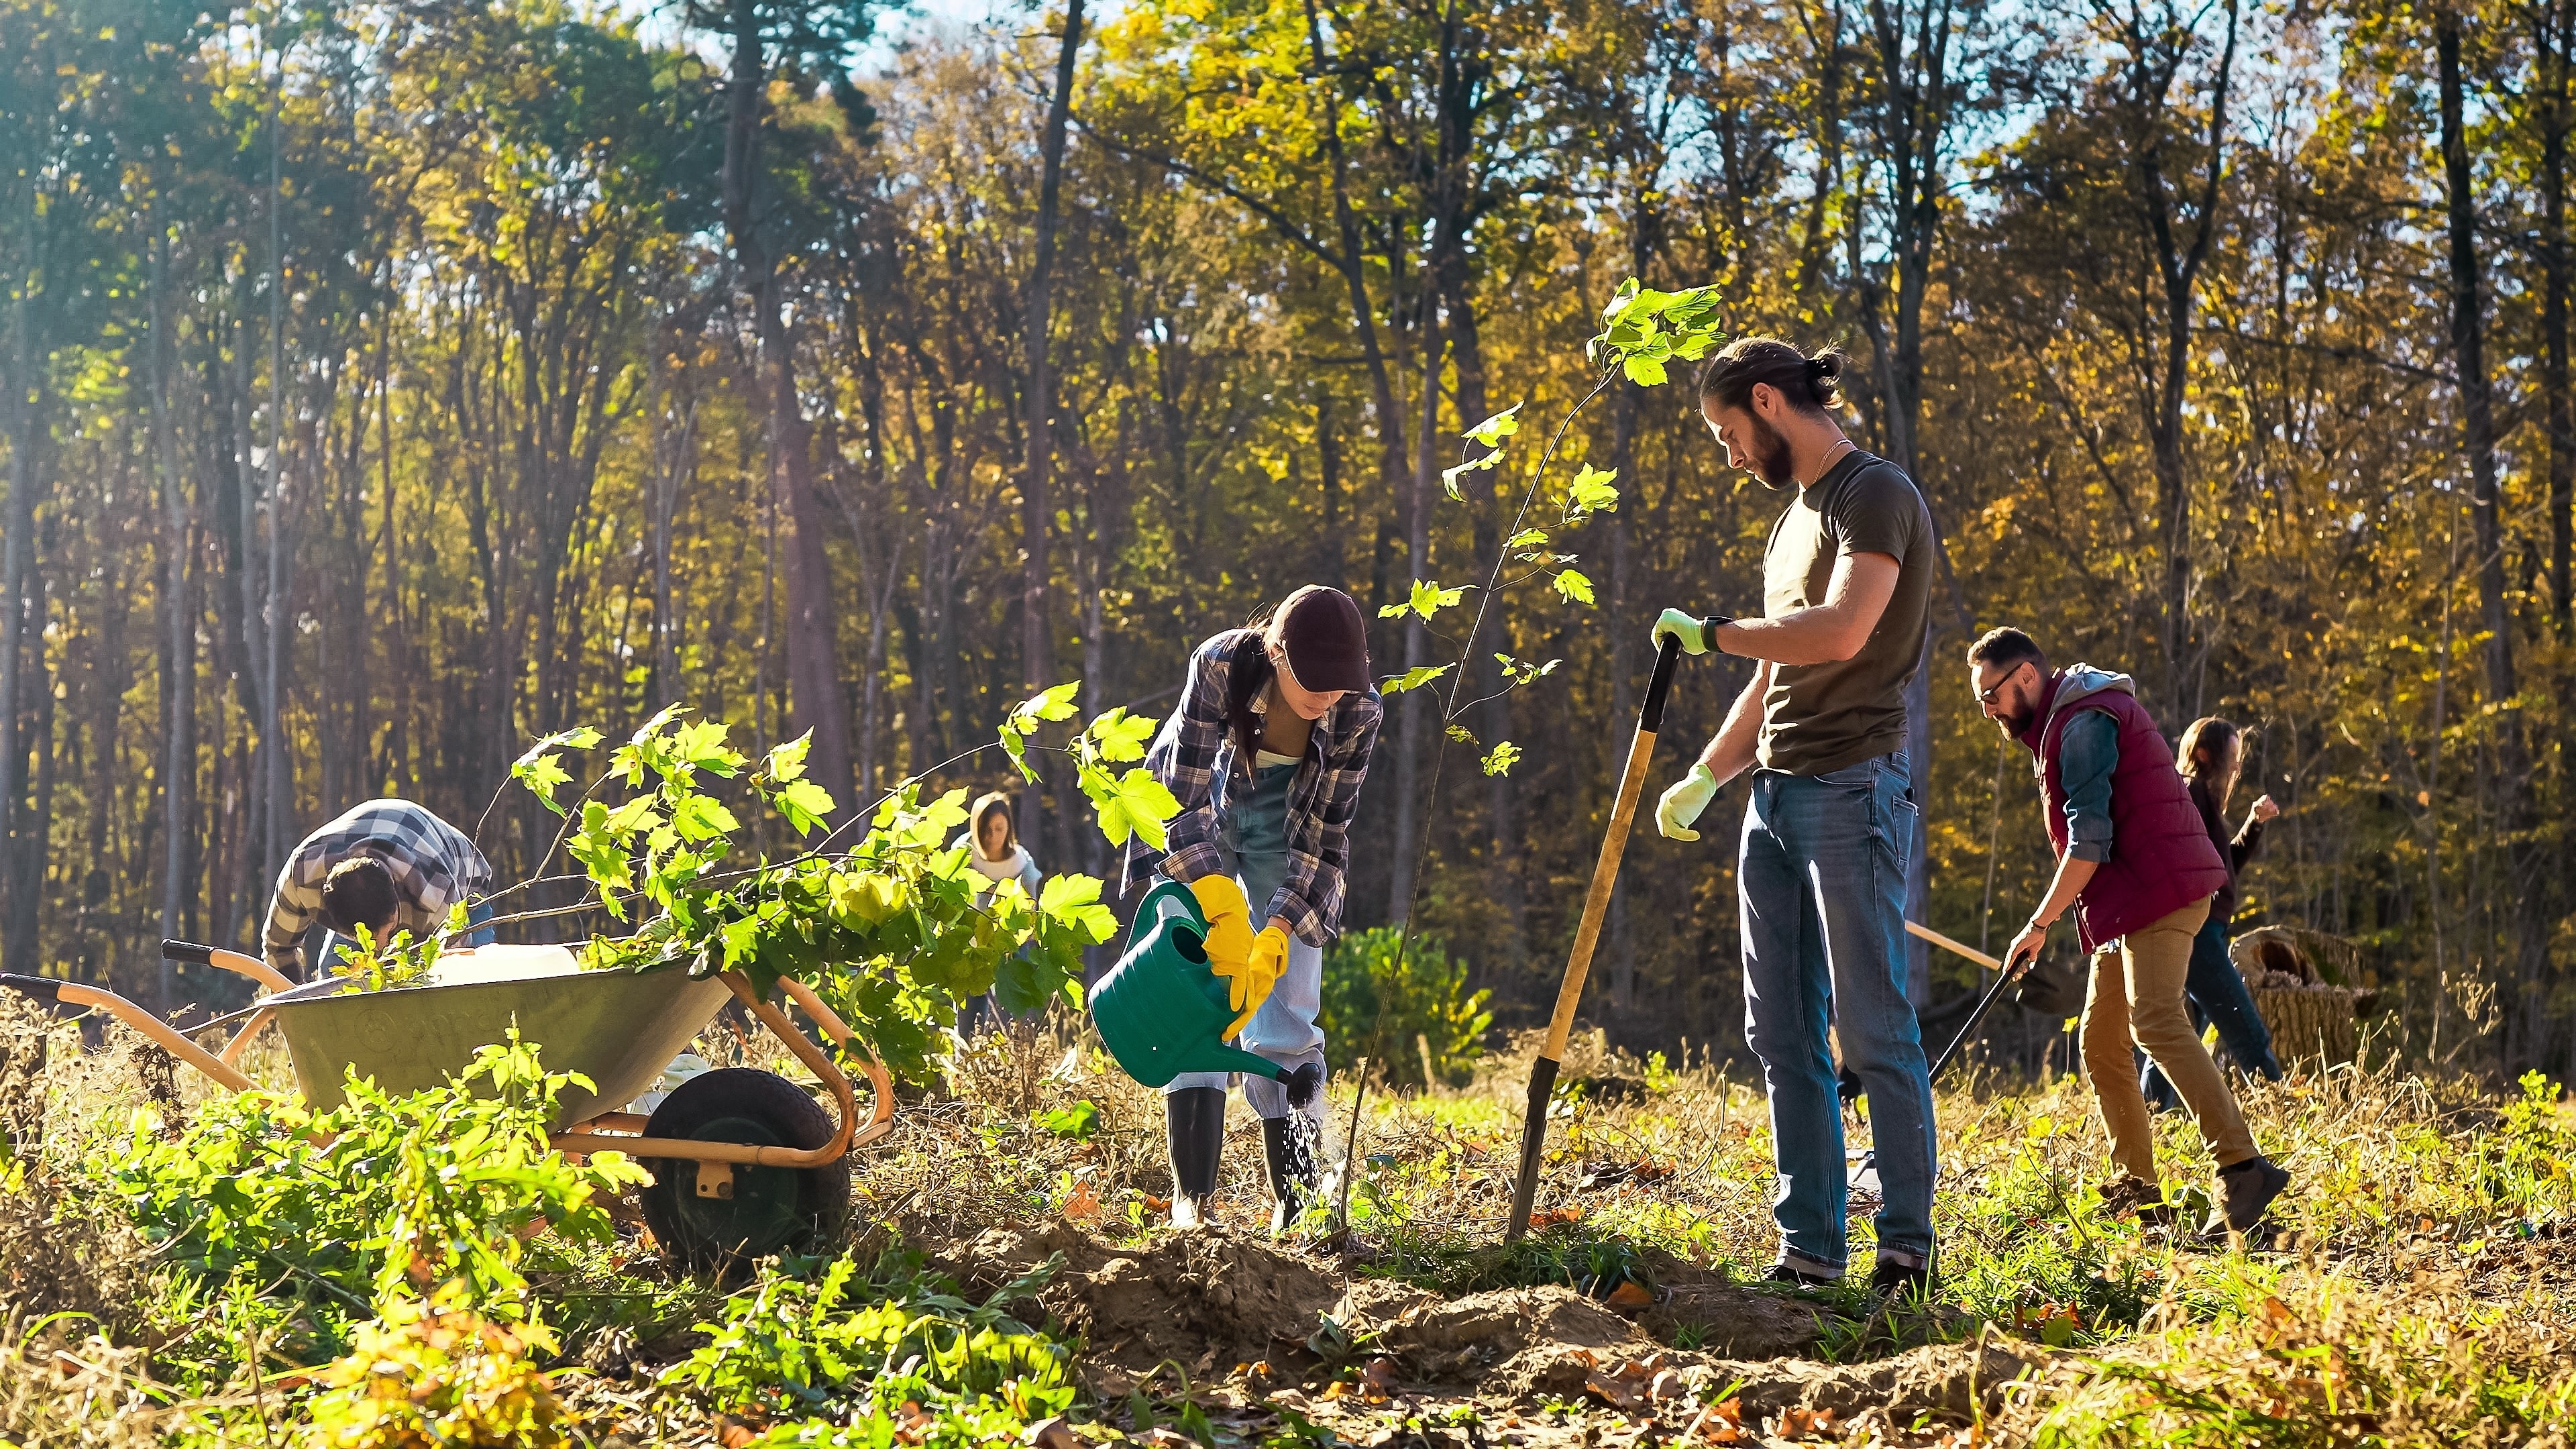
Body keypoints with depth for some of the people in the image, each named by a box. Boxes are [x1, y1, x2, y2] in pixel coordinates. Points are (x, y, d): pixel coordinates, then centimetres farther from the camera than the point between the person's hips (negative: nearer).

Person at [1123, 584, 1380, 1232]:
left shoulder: (1357, 711, -25)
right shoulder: (1220, 666, -32)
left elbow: (1326, 833, -20)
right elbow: (1185, 797, -30)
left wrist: (1275, 939, -30)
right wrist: (1225, 913, -39)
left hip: (1282, 832, 2)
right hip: (1191, 823, -1)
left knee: (1288, 1020, -7)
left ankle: (1296, 1205, -1)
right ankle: (1191, 1198, -17)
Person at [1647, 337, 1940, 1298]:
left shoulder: (1875, 495, -7)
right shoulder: (1796, 513, 22)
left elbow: (1840, 634, -23)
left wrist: (1711, 634, -13)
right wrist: (1704, 776, 20)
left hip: (1852, 788, -9)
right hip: (1776, 793, 9)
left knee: (1872, 1032, -6)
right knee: (1782, 1037, 6)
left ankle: (1908, 1251, 0)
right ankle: (1809, 1254, 9)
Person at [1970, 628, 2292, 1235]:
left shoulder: (2084, 722, -12)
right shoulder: (2062, 722, 21)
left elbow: (2089, 841, -19)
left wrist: (2039, 924, -15)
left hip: (2158, 888, -11)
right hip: (2128, 901, 11)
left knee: (2156, 1021, -23)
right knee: (2101, 1041, 9)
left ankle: (2243, 1169, -29)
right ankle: (2139, 1187, 10)